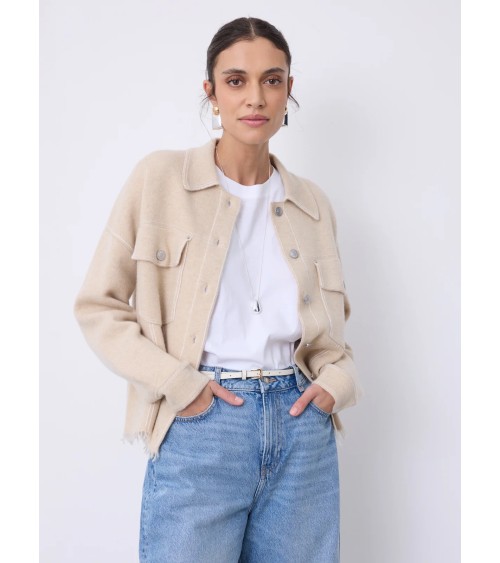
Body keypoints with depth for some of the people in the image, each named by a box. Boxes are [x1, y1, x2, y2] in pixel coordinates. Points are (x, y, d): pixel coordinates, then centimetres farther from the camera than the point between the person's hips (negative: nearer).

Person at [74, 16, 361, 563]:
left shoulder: (312, 204, 9)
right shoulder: (159, 179, -1)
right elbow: (97, 305, -1)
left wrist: (336, 378, 1)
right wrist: (176, 384, -11)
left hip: (301, 425, 4)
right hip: (201, 423, -3)